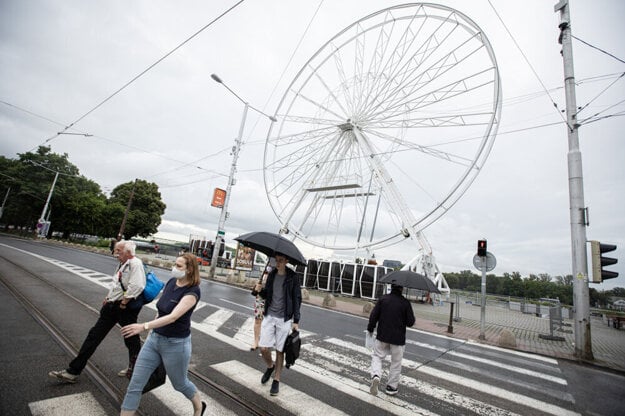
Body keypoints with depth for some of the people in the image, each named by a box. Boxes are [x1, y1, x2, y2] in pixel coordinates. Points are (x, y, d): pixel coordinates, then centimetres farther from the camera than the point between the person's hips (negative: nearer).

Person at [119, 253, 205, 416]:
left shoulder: (192, 292, -24)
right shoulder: (171, 282, -2)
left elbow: (172, 317, -35)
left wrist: (145, 326, -43)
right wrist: (153, 329, 19)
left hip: (176, 344, -6)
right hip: (154, 338, 6)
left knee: (180, 384, 17)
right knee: (135, 385, 7)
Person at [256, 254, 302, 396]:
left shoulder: (292, 278, -8)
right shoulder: (271, 275, 3)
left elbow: (297, 299, -5)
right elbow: (267, 295, 13)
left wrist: (296, 321, -7)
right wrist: (260, 291, -10)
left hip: (284, 318, -3)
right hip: (269, 316, 3)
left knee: (279, 351, 6)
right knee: (263, 348, 0)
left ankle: (276, 380, 26)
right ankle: (270, 366, 32)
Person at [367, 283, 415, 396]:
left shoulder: (383, 299, -6)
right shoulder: (405, 303, -10)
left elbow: (373, 316, -6)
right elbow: (410, 322, -8)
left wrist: (370, 329, 7)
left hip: (382, 336, 1)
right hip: (398, 338, -1)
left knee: (377, 356, 15)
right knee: (396, 362, 16)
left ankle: (375, 376, -9)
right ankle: (391, 387, 24)